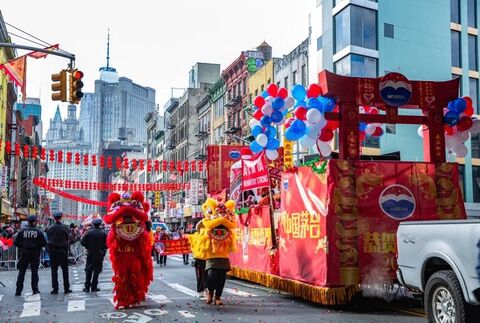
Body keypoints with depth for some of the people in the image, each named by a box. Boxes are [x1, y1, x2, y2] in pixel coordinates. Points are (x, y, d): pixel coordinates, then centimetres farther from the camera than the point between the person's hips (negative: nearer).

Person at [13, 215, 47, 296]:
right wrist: (38, 246, 7)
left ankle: (18, 291, 6)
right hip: (35, 254, -1)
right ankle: (35, 290, 8)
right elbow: (44, 242, -9)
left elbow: (15, 242, -5)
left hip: (24, 254, 1)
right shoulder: (38, 231, -4)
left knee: (21, 272, 7)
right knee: (34, 271, 9)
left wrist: (22, 246, 10)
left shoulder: (22, 231, -2)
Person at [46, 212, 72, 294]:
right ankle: (66, 288, 9)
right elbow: (68, 239, -3)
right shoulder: (65, 227, -8)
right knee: (65, 269, 7)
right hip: (63, 250, -1)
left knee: (54, 270, 6)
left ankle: (55, 288, 4)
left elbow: (48, 239, 1)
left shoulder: (50, 228, -5)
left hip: (53, 250, 1)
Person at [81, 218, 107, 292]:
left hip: (90, 254, 1)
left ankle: (87, 287, 8)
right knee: (97, 270, 7)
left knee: (88, 270, 9)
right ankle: (94, 287, 7)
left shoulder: (89, 233, -7)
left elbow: (82, 242, -8)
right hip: (100, 255, -1)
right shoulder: (103, 234, -8)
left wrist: (88, 247, 7)